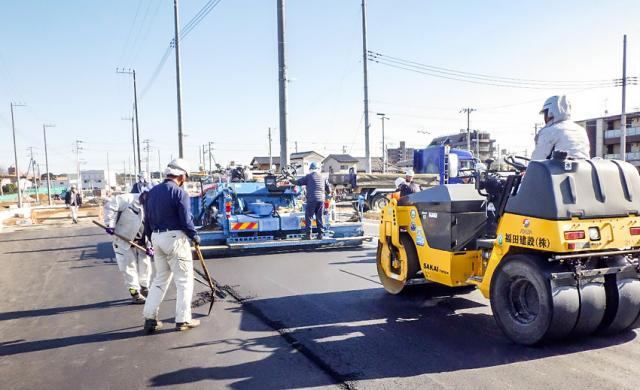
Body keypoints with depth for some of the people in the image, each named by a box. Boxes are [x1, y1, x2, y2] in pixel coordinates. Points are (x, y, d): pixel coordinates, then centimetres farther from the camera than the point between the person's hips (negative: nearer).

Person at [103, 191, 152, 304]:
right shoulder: (130, 199, -22)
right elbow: (110, 205, -24)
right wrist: (110, 224, -25)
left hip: (141, 242, 5)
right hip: (123, 240, -5)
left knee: (145, 263, 9)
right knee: (129, 266, 0)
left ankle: (144, 288, 27)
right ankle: (135, 292, 10)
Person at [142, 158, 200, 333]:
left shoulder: (152, 192, 10)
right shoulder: (180, 193, -12)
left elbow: (147, 219, 15)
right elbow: (186, 220, -15)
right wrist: (195, 236, 1)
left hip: (157, 238, 7)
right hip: (175, 238, -7)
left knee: (160, 278, 18)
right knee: (184, 280, 5)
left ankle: (150, 318, 16)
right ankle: (183, 320, 9)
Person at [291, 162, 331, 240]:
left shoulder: (309, 176, 1)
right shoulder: (323, 178, 13)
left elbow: (298, 182, 4)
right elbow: (329, 191, 15)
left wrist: (291, 180, 24)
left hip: (312, 200, -4)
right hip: (321, 200, 4)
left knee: (308, 217, 3)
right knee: (319, 217, 12)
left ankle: (308, 234, -2)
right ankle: (321, 234, 10)